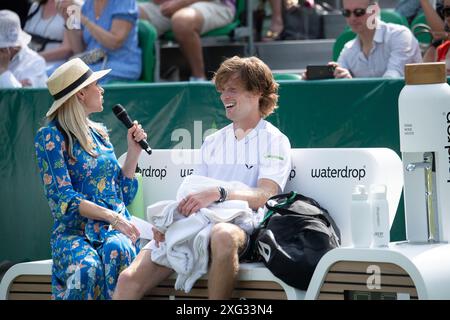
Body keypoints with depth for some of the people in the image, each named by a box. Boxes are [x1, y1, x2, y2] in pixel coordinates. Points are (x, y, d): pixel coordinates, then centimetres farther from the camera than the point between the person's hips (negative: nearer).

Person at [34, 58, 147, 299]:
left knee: (116, 249, -34)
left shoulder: (98, 133, 19)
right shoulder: (51, 136, -1)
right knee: (87, 267, -38)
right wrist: (111, 216, -19)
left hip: (114, 227, 4)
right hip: (74, 230, -4)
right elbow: (63, 197, -10)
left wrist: (133, 152, 12)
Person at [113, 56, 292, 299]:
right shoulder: (212, 142, 26)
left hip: (239, 226, -5)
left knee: (223, 234, -44)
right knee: (130, 278, -19)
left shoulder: (274, 141, 7)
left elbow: (264, 196, -8)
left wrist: (218, 194, -24)